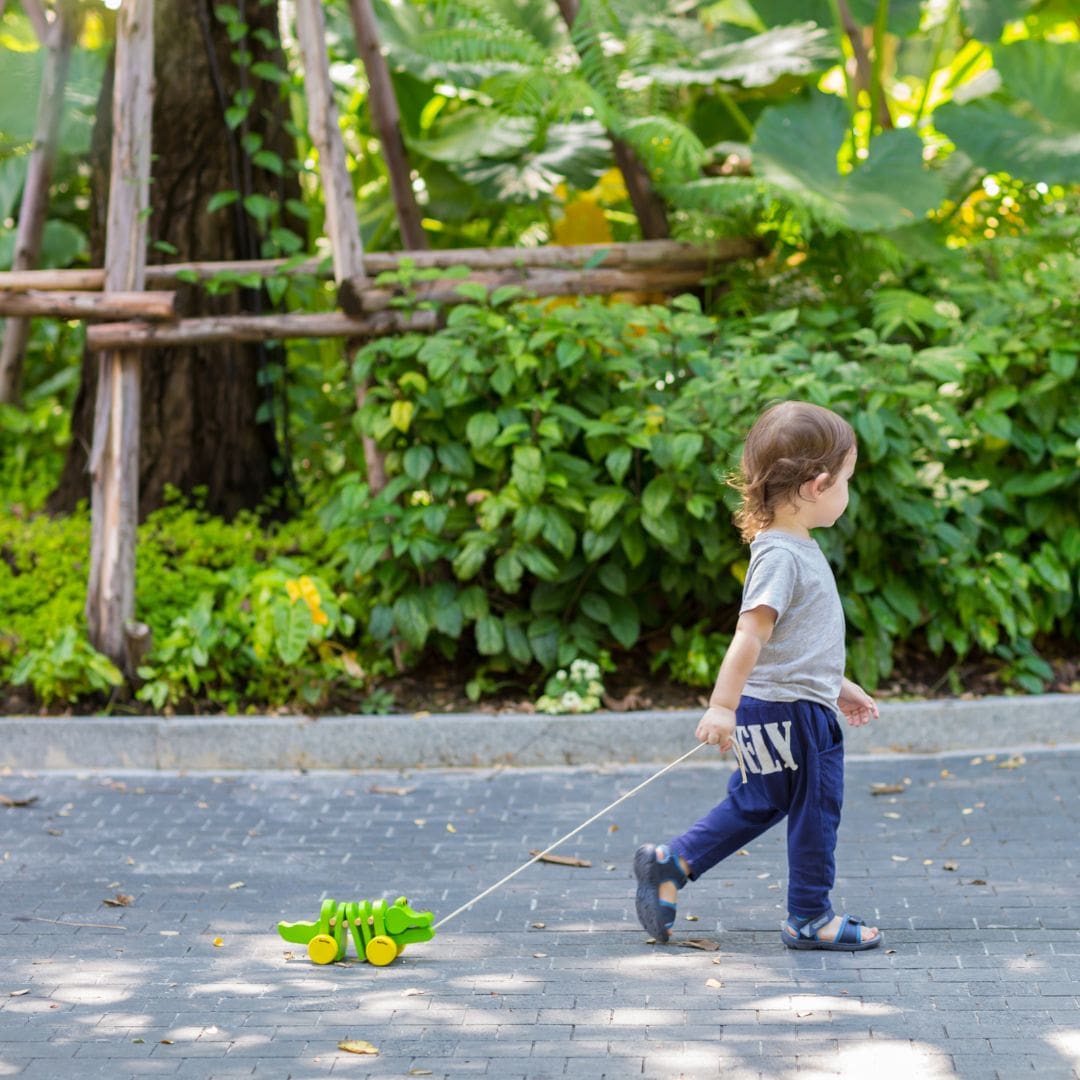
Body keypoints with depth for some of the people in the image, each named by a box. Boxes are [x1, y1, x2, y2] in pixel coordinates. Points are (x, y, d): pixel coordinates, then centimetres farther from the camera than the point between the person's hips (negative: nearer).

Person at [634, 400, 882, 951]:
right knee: (815, 808, 4)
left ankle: (670, 863, 21)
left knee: (757, 804, 18)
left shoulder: (797, 548, 11)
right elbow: (751, 632, -29)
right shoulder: (781, 555, -21)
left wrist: (839, 686, 29)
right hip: (790, 712, -10)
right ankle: (809, 917, 17)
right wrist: (722, 705, -33)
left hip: (800, 705, 10)